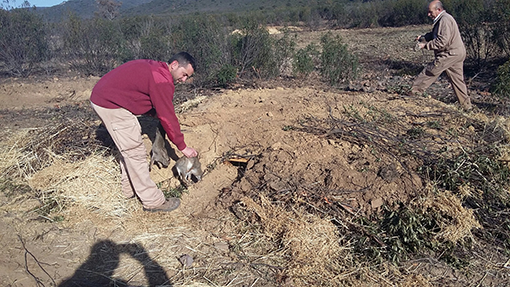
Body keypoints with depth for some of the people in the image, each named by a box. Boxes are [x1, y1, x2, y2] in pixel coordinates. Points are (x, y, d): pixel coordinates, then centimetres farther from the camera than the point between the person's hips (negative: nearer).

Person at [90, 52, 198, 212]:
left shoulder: (154, 67, 13)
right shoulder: (162, 81, -18)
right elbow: (168, 118, -17)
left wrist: (157, 113, 5)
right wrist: (182, 147, -8)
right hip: (112, 105, -11)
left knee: (128, 147, 20)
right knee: (135, 152, -5)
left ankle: (129, 189, 33)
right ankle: (152, 201, 4)